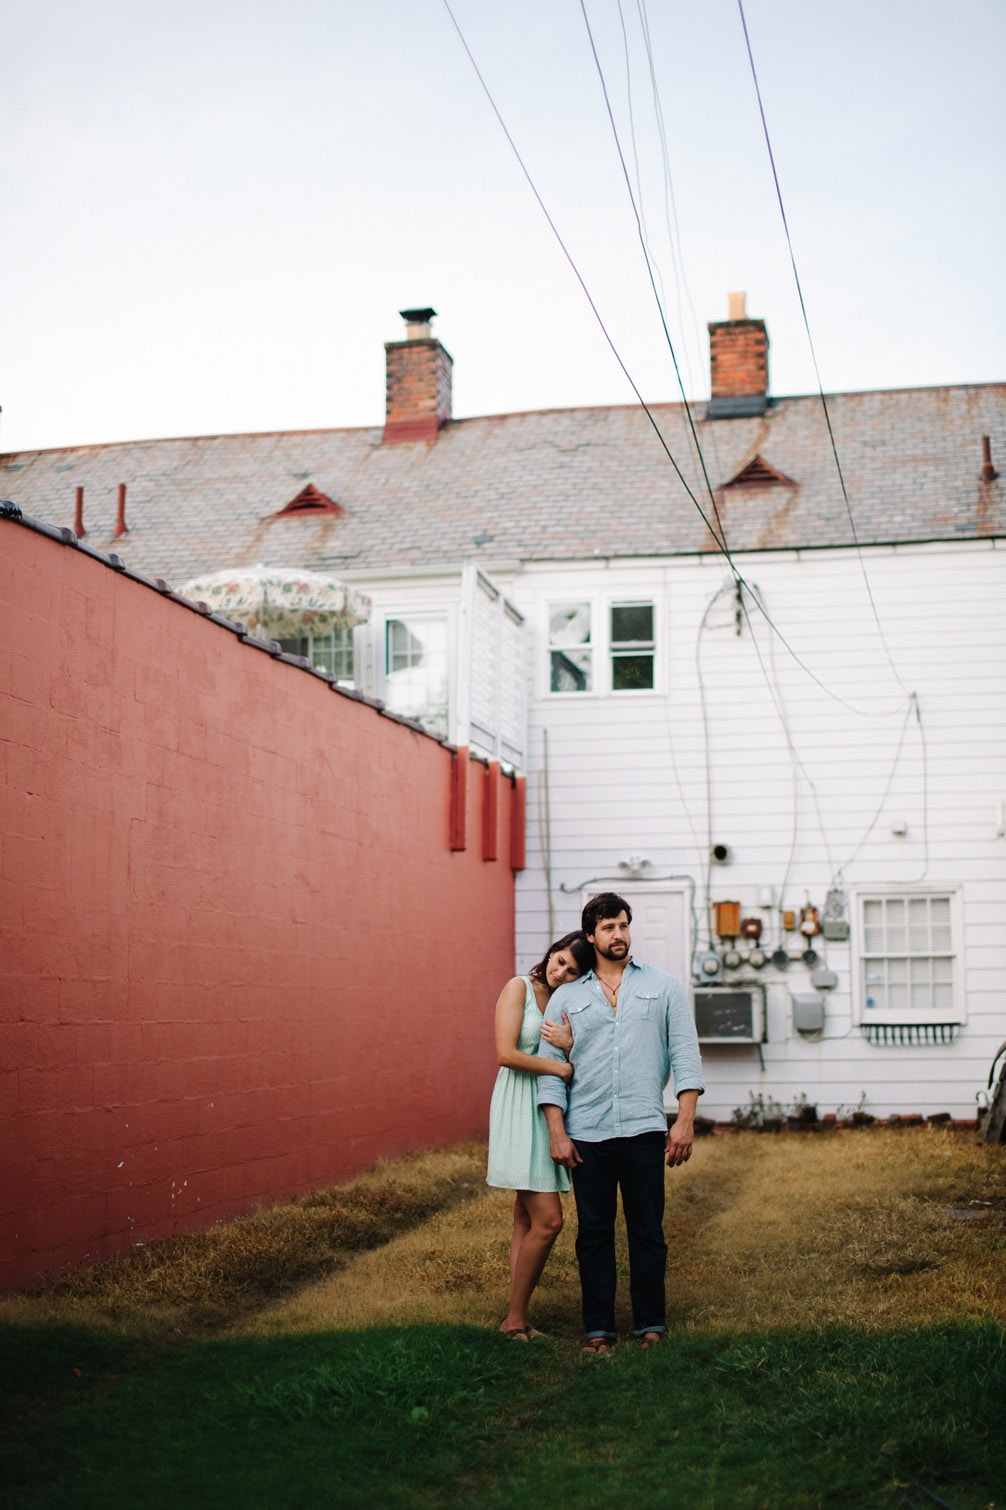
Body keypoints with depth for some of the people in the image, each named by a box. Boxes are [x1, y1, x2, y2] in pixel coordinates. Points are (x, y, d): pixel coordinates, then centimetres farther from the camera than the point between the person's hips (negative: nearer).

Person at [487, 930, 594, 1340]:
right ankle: (515, 1318, -1)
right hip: (520, 1109, -7)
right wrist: (559, 1067, -12)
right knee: (548, 1220, -12)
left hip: (550, 1112, 7)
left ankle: (516, 1317, 13)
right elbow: (506, 1054, -16)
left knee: (527, 1220, 9)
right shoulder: (519, 988, -7)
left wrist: (570, 1045, -15)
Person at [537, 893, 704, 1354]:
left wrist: (686, 1120, -5)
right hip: (586, 1134, 1)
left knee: (647, 1230, 3)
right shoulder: (566, 998, 10)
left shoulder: (663, 987, 9)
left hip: (644, 1130, -1)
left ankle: (650, 1324, 14)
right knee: (593, 1232, 4)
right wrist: (556, 1133, -1)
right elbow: (549, 1068, 7)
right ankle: (597, 1328, 12)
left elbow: (685, 1055, 4)